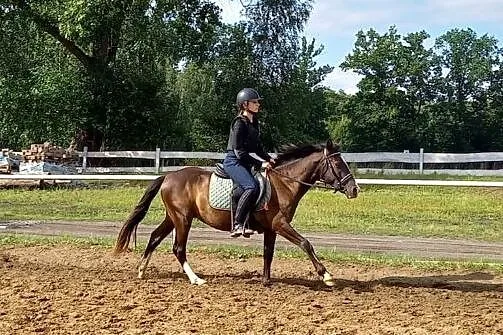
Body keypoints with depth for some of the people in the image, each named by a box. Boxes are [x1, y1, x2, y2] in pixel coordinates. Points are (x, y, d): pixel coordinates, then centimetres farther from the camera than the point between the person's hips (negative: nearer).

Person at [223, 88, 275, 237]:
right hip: (233, 161, -9)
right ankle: (237, 224, -24)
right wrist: (260, 164, -18)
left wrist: (269, 159, 4)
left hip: (244, 162, 9)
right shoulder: (239, 123, -12)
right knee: (252, 187, -27)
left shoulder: (254, 123, 14)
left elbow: (258, 147, 21)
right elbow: (239, 152, -16)